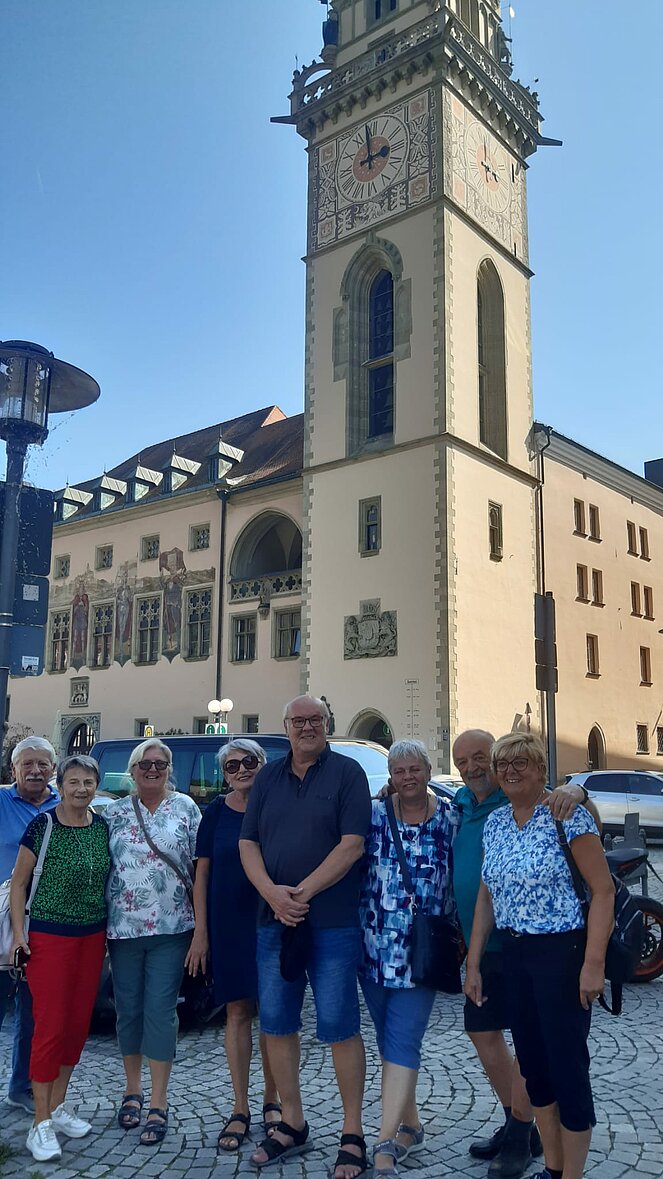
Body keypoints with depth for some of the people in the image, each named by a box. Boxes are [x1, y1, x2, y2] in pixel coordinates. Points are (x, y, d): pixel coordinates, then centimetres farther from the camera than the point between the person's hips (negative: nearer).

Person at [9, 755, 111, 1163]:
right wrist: (18, 931, -9)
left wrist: (109, 929, 11)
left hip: (92, 937, 4)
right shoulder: (43, 825, -10)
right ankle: (42, 1123, 10)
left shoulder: (103, 827, 2)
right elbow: (19, 881, -4)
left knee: (78, 1023, 10)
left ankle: (58, 1106, 27)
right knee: (50, 1025, -3)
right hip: (49, 937, -4)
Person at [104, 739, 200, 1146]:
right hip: (123, 928, 2)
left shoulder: (186, 807, 1)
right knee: (128, 1010, 12)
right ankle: (133, 1090, 30)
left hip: (171, 928, -2)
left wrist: (201, 920, -2)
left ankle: (159, 1105, 10)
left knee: (161, 1011, -1)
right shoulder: (115, 813, 5)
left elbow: (200, 866, 1)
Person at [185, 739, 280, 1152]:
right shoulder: (216, 813, 1)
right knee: (238, 1012, 6)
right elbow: (202, 874, 3)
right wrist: (201, 933, 0)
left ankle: (272, 1100, 23)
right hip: (228, 926, 1)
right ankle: (240, 1109, 17)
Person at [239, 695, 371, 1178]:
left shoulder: (347, 772, -3)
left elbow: (352, 844, -12)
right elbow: (248, 843, 6)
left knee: (339, 1026, 0)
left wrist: (304, 892, -16)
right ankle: (293, 1125, 29)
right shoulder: (268, 777, 10)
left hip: (333, 922, -5)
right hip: (275, 920, 5)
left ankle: (353, 1136, 15)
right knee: (276, 1023, 11)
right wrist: (272, 892, -10)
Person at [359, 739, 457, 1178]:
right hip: (375, 946, 2)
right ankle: (411, 1126, 30)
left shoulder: (450, 819, -2)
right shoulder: (374, 814, -3)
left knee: (402, 1042, -5)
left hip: (421, 951, -2)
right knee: (390, 1039, 14)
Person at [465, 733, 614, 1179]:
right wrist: (473, 963, 10)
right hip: (514, 955, 7)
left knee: (567, 1066, 2)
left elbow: (603, 890, -13)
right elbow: (487, 896, 12)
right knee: (533, 1063, 15)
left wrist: (593, 963, -19)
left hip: (563, 953, -6)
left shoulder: (567, 815, -13)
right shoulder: (495, 822, 6)